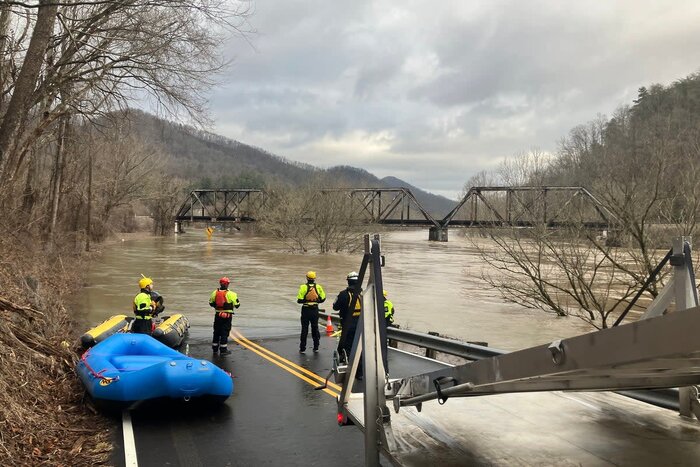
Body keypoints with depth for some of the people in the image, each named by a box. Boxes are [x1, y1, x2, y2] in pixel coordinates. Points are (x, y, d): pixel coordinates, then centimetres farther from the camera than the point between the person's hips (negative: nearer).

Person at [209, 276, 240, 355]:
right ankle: (223, 350, 1)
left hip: (217, 315, 4)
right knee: (225, 332, 1)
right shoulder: (231, 294, -13)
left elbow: (211, 303, 10)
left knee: (216, 331, 16)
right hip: (227, 316, -4)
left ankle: (215, 348, 25)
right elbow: (237, 305, -9)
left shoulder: (215, 293, 1)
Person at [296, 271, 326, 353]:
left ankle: (302, 348, 7)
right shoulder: (318, 287, -2)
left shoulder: (303, 287, -11)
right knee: (315, 328, 14)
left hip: (306, 310, -2)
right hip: (315, 310, 2)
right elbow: (323, 298, -1)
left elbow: (300, 300, -15)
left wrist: (305, 301, 6)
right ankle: (316, 347, 18)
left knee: (304, 329, 5)